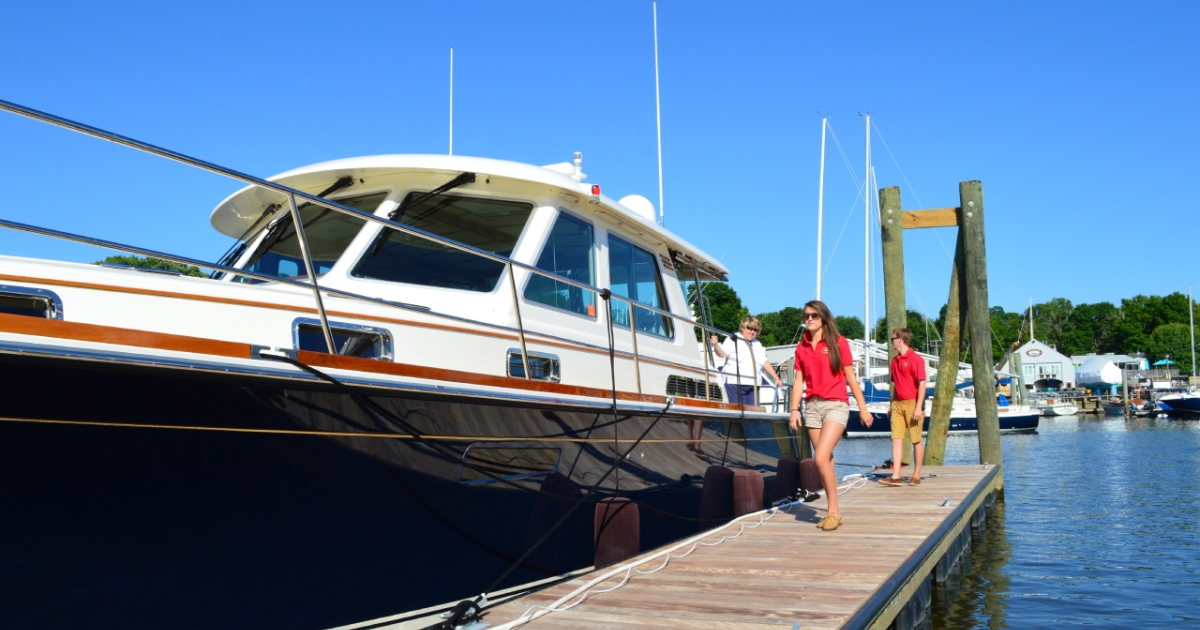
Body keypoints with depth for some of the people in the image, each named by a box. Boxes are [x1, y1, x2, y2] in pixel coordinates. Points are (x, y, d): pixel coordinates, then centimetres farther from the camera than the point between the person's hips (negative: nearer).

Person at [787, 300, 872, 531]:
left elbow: (851, 378, 1)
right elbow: (799, 381, 10)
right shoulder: (801, 347, 10)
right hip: (812, 406, 5)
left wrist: (863, 408, 2)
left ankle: (833, 511, -5)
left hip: (835, 405, -5)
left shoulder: (838, 343, -1)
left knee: (821, 458, -18)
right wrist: (794, 410, 1)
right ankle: (834, 513, 15)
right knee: (825, 461, 7)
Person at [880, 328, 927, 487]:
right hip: (897, 404, 7)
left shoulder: (915, 359, -8)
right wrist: (891, 406, 17)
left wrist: (918, 408, -17)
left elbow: (922, 384, -12)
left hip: (912, 403, -7)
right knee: (896, 440, -2)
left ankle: (916, 476, 12)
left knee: (916, 441, 3)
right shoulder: (895, 360, 13)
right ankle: (895, 476, -6)